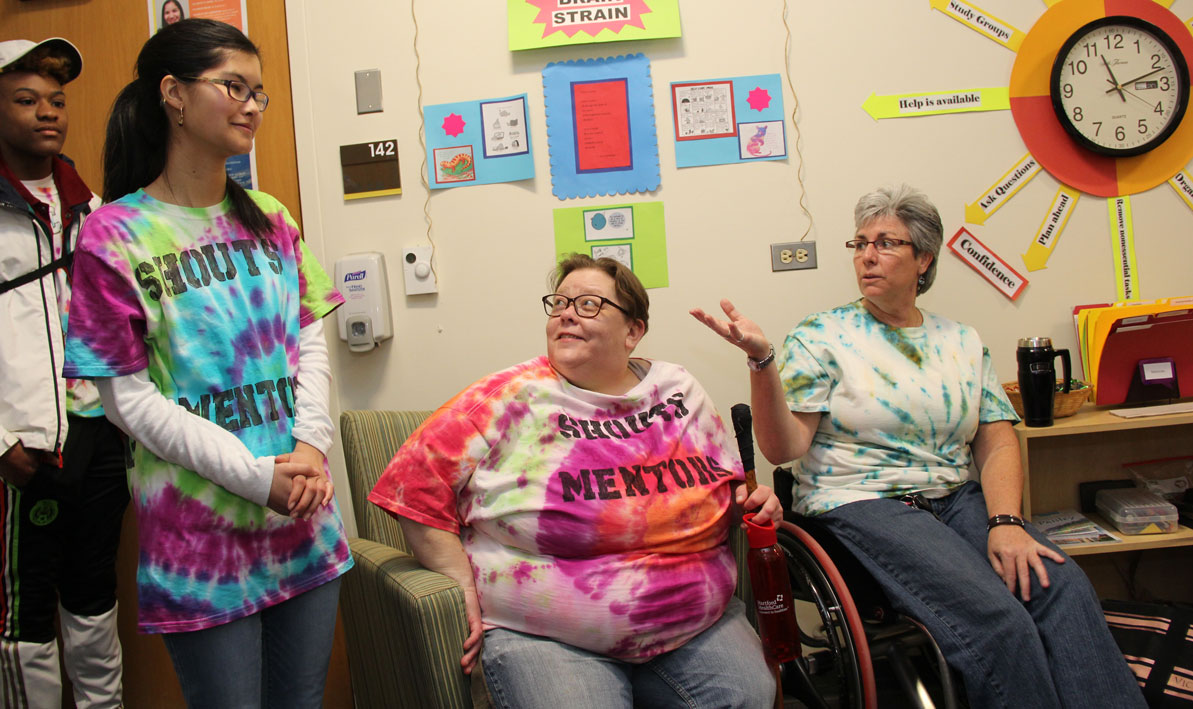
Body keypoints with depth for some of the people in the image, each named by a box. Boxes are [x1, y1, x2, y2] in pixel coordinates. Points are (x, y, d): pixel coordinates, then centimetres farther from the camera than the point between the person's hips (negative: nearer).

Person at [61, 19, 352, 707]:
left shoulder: (269, 219, 10)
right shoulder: (115, 234, -7)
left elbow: (311, 338, 8)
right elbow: (129, 397, -10)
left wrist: (311, 447, -9)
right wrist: (256, 476, -16)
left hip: (306, 520, 5)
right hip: (200, 531, -5)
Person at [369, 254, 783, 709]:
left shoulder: (678, 390, 10)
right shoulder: (509, 398, -4)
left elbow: (727, 482, 26)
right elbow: (415, 485, -5)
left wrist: (752, 501, 4)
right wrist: (465, 587, -8)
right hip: (545, 636, -3)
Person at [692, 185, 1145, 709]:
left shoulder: (962, 342, 15)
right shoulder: (820, 336, 2)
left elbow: (997, 441, 8)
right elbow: (782, 448, -7)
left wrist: (1005, 521, -10)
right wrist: (761, 359, -22)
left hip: (957, 500, 5)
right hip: (860, 504, -4)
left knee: (1064, 586, -22)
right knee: (995, 616, -27)